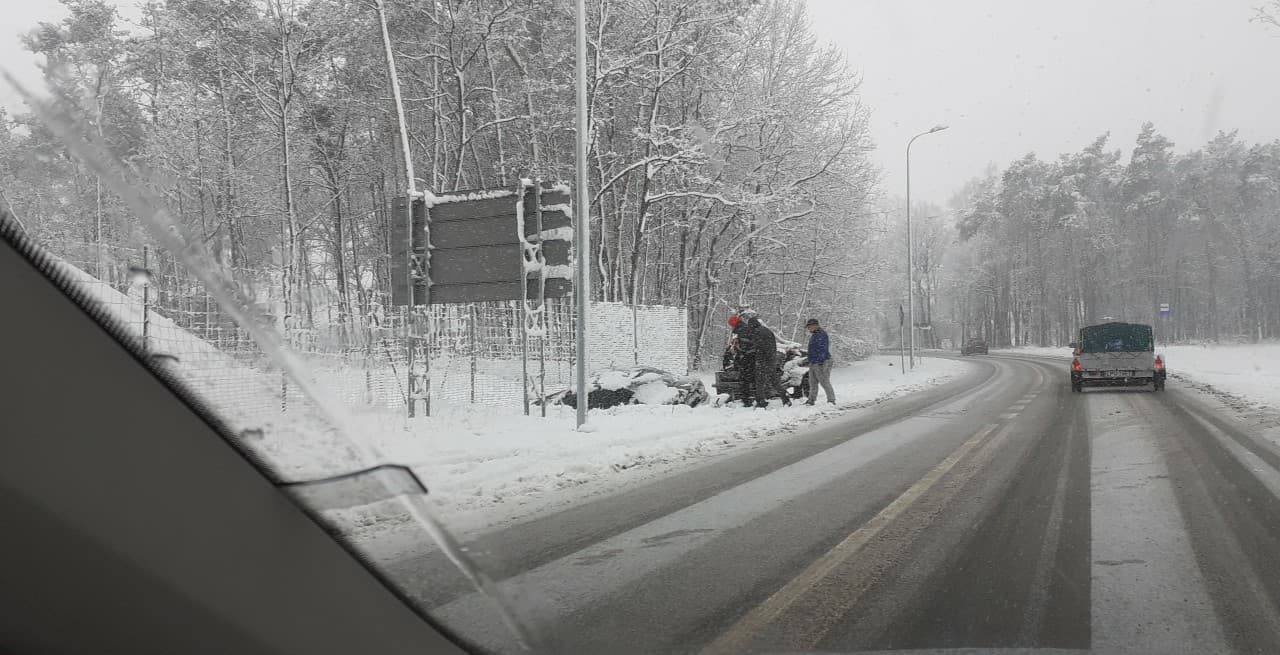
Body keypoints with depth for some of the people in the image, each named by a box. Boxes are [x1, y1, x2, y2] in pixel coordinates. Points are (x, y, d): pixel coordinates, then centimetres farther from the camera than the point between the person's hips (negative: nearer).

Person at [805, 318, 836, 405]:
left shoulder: (821, 335, -14)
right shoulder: (814, 335, 20)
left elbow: (823, 350, -21)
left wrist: (820, 362, -26)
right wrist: (811, 362, 24)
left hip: (821, 363, -11)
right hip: (813, 363, 11)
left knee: (825, 382, -10)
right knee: (812, 383, 13)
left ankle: (831, 400, -7)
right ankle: (811, 400, 19)